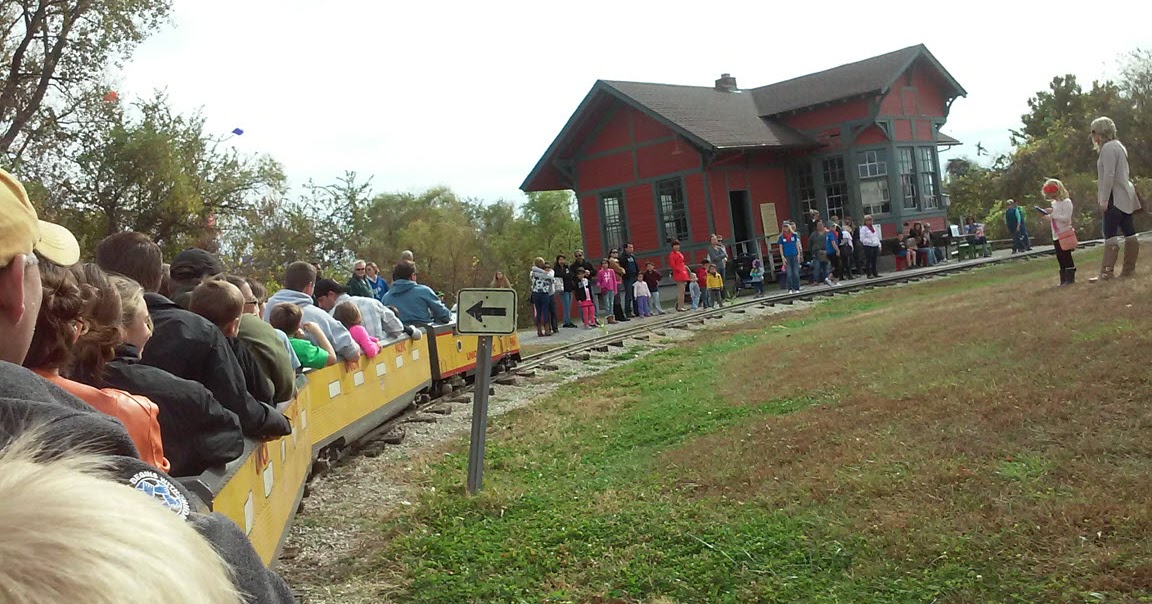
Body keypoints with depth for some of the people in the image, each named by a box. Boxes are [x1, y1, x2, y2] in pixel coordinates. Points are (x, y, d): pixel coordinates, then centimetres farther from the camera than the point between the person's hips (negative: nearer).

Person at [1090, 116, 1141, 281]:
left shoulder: (1108, 147, -12)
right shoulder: (1118, 146, 19)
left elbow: (1109, 175, -20)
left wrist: (1104, 199, -20)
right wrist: (1103, 196, 19)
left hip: (1115, 197, -10)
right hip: (1125, 197, 10)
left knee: (1110, 235, -12)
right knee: (1128, 233, 8)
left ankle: (1106, 272, -15)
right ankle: (1129, 269, 11)